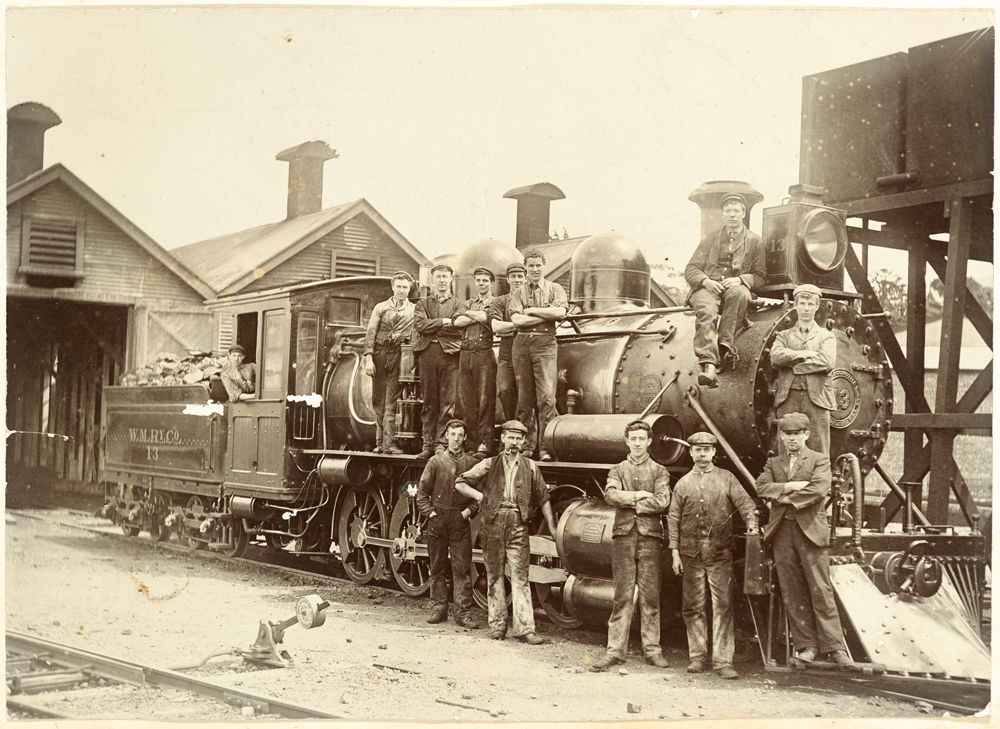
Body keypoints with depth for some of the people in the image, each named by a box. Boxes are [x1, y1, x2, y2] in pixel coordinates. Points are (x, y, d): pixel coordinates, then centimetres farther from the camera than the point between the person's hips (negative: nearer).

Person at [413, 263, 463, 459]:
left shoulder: (458, 304, 14)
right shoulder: (422, 304, 19)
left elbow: (459, 330, -2)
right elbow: (419, 325, 0)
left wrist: (432, 326, -2)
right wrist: (444, 322, -3)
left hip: (449, 354, -1)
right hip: (427, 354, 1)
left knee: (447, 402, -6)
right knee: (428, 402, 1)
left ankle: (441, 444, -5)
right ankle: (428, 444, 4)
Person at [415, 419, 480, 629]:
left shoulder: (471, 463, 5)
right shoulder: (435, 462, 6)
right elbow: (422, 491, 8)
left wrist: (470, 510, -4)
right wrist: (429, 512, -2)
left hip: (461, 521, -1)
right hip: (438, 520, 1)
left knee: (462, 568, -3)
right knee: (437, 567, 8)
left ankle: (463, 613, 0)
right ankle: (439, 608, 18)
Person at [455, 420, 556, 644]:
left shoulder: (530, 467, 8)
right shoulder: (489, 465, 6)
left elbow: (543, 498, 13)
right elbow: (460, 484, 9)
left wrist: (552, 528, 10)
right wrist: (481, 496, -2)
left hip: (518, 525, 0)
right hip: (494, 523, 1)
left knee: (520, 576, -5)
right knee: (494, 575, 6)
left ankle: (524, 627, -6)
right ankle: (497, 625, 14)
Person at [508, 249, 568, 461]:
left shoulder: (555, 289, 12)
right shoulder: (518, 293, 15)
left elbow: (560, 312, -7)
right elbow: (517, 320, -2)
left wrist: (531, 310, -2)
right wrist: (546, 315, -3)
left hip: (545, 343, -2)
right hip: (522, 343, 2)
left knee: (546, 397, -12)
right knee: (524, 397, 3)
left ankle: (546, 449, -12)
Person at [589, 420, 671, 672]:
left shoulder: (659, 471, 10)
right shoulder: (617, 470, 14)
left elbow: (662, 502, -6)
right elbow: (610, 495, -6)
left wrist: (628, 501, -4)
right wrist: (640, 495, -8)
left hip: (649, 537, 0)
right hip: (623, 536, 1)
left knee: (650, 596, 0)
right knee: (622, 596, 0)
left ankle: (652, 649, 7)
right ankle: (615, 649, 2)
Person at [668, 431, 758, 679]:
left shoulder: (726, 479, 8)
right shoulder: (683, 484, 10)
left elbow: (744, 502, -2)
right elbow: (673, 519, 9)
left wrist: (751, 523, -22)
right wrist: (675, 552, 2)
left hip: (721, 554, -1)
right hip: (691, 554, 2)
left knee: (723, 606, -4)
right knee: (693, 607, 6)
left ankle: (723, 660, -1)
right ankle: (697, 656, 17)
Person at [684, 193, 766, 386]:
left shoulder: (754, 241, 18)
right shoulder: (710, 239, 22)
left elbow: (759, 276, 11)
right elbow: (690, 270, 16)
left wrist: (740, 280, -11)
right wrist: (705, 281, -7)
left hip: (736, 287, 0)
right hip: (708, 288, 0)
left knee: (739, 293, -39)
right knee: (706, 310, -35)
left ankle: (726, 346, -45)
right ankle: (709, 365, -52)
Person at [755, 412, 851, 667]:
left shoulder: (819, 460, 6)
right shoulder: (773, 463, 17)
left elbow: (819, 490, -11)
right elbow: (761, 488, 1)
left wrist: (787, 498, -7)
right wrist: (790, 486, -11)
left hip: (811, 531, -4)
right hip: (782, 533, 4)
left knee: (820, 591, -5)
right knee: (792, 593, 3)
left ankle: (834, 647, -1)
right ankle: (807, 645, 9)